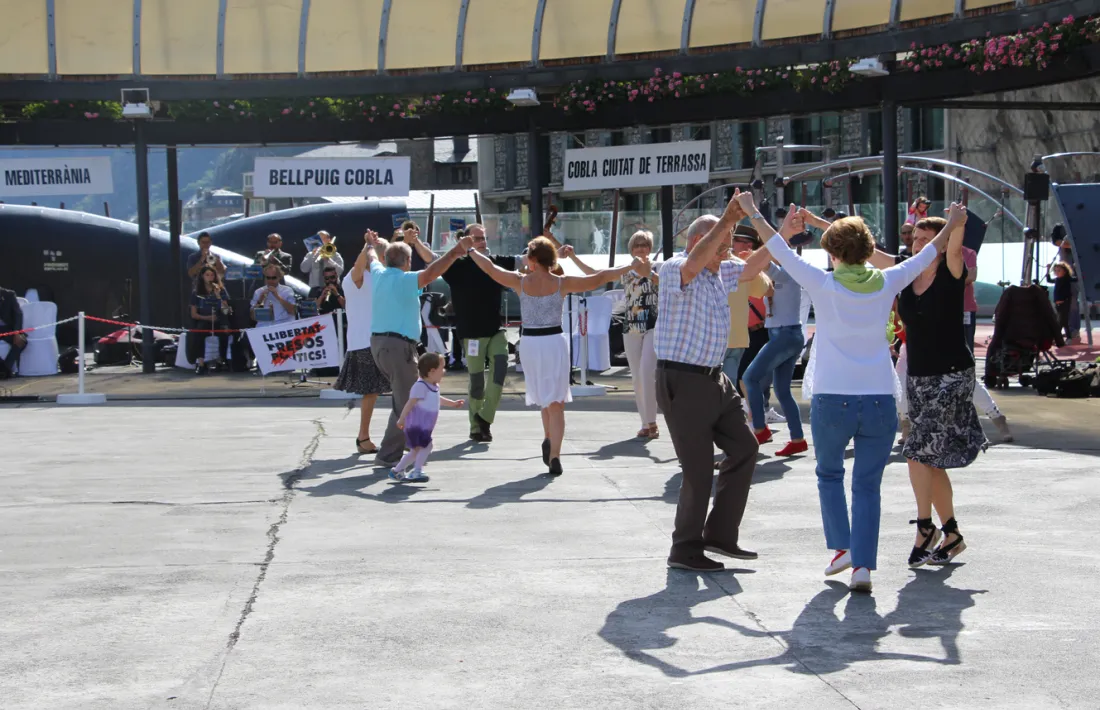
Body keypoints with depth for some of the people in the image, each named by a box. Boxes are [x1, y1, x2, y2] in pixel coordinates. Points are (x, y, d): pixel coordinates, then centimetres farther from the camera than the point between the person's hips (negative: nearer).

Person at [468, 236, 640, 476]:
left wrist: (472, 251, 30)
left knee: (545, 397, 24)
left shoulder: (520, 282, -3)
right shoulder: (562, 283, -5)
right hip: (554, 343, -2)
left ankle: (548, 439, 11)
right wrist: (630, 266, 10)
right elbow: (600, 278, 0)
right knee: (555, 402, 0)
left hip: (529, 343, 2)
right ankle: (554, 456, -8)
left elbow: (490, 268, 12)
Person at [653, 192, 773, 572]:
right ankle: (685, 550, 9)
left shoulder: (721, 272, 13)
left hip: (714, 380, 9)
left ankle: (720, 534, 21)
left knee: (743, 447, 12)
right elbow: (694, 262, -34)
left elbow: (751, 267, 26)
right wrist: (727, 220, -39)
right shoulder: (675, 270, -13)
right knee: (699, 469, -5)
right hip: (682, 381, -9)